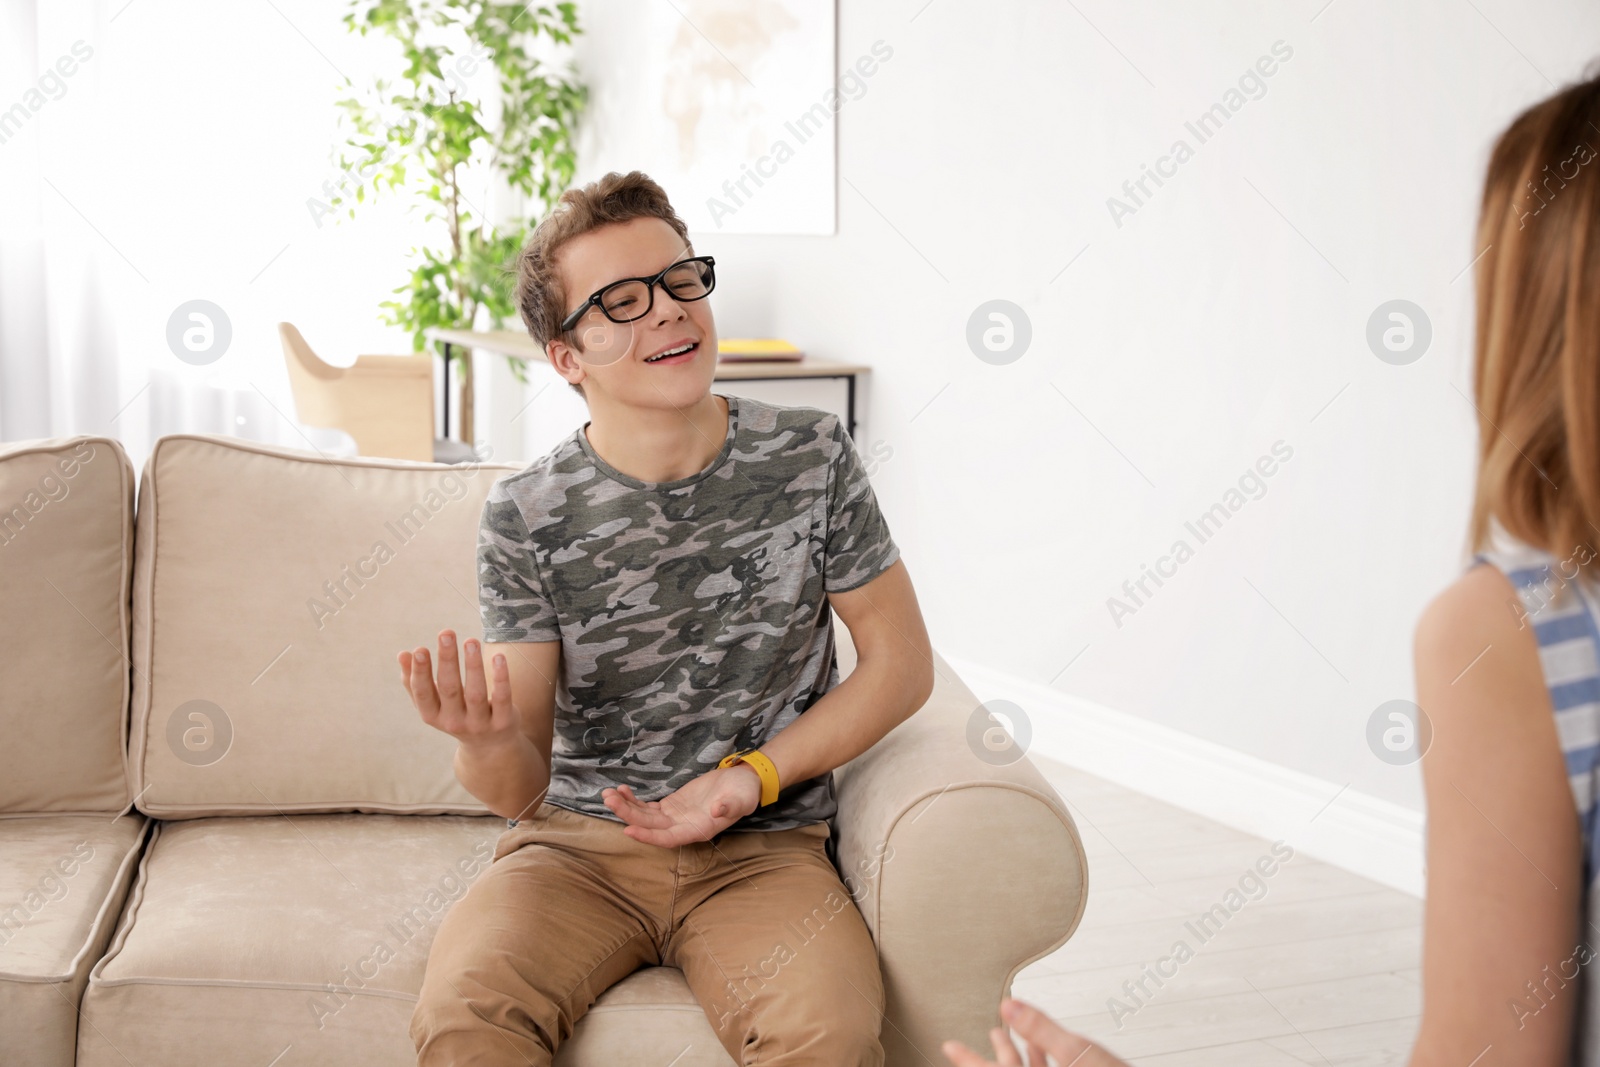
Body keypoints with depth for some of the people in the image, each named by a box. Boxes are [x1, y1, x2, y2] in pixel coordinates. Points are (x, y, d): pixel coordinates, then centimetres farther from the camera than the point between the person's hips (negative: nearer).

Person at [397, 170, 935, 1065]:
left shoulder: (810, 457, -2)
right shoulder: (528, 518, -5)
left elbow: (901, 660, 4)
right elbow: (522, 789, -5)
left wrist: (747, 779, -6)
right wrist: (490, 744, -30)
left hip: (763, 847, 0)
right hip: (577, 843, 0)